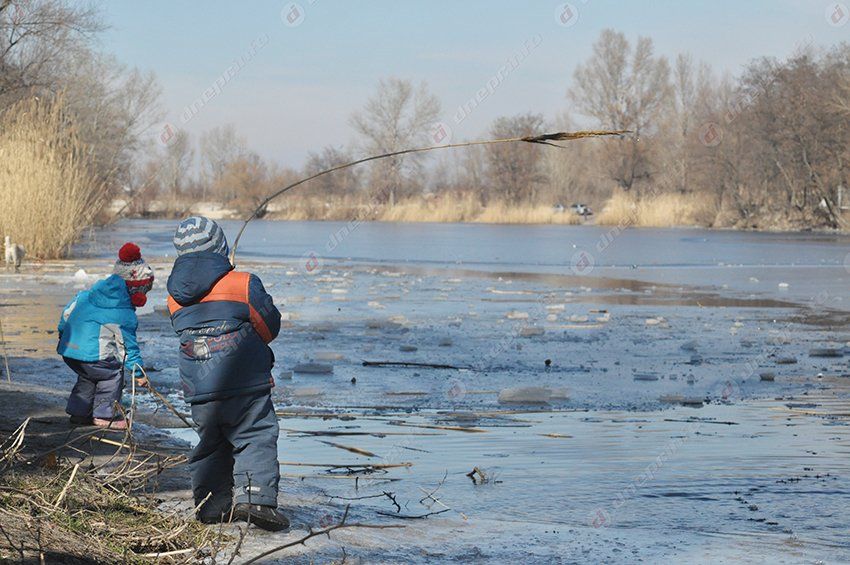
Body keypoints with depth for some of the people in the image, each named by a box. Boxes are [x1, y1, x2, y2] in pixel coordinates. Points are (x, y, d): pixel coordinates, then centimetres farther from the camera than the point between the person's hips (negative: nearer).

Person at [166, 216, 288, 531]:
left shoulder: (175, 297, 6)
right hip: (244, 384, -5)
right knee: (257, 437, -1)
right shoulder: (243, 284, -8)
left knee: (210, 443, 18)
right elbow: (270, 327, 2)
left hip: (198, 389, 5)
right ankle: (256, 495, -18)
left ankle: (211, 505, 18)